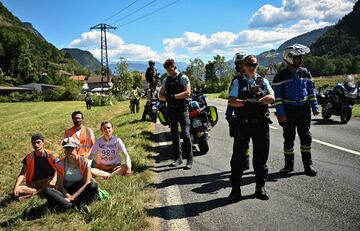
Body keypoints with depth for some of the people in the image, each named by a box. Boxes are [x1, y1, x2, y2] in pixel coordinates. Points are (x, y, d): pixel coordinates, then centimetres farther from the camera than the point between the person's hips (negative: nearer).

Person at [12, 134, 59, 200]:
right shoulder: (29, 157, -1)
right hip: (33, 185, 2)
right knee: (17, 191, -23)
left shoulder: (51, 155, -8)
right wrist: (16, 187, -22)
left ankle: (31, 194, -22)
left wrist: (54, 179, -37)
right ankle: (42, 191, -24)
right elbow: (22, 174, -6)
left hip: (48, 184, -2)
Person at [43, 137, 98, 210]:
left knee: (93, 185, -31)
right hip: (66, 192, 2)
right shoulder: (60, 164, -1)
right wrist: (68, 196, -22)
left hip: (80, 191, -2)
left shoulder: (84, 162, -7)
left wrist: (73, 196, -20)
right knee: (47, 190, -26)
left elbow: (87, 184, -11)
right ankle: (78, 205, -36)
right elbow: (60, 186, -4)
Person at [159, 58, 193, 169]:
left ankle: (189, 159, 0)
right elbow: (161, 96, 10)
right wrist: (166, 98, -12)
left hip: (182, 109, -5)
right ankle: (178, 158, 19)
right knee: (174, 134, 9)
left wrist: (174, 96, -21)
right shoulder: (166, 80, 13)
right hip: (171, 109, 5)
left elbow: (187, 93, -14)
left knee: (186, 134, -6)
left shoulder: (183, 78, -3)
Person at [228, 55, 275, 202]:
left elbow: (271, 98, -4)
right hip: (242, 124, -2)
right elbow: (232, 101, -6)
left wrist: (256, 101, -18)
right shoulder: (238, 82, 6)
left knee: (261, 156, 9)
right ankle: (235, 189, 10)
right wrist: (246, 102, -23)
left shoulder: (263, 81, 11)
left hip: (261, 124, 2)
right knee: (238, 157, 1)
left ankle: (260, 187, 23)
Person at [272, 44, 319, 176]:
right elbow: (277, 96, -7)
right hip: (288, 111, -3)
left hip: (304, 110, 3)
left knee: (306, 137, 5)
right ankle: (289, 165, 16)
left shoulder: (305, 73, 6)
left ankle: (308, 164, 15)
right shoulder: (281, 76, -7)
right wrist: (280, 113, -13)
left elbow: (311, 91, 12)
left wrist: (314, 107, 6)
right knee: (289, 138, 5)